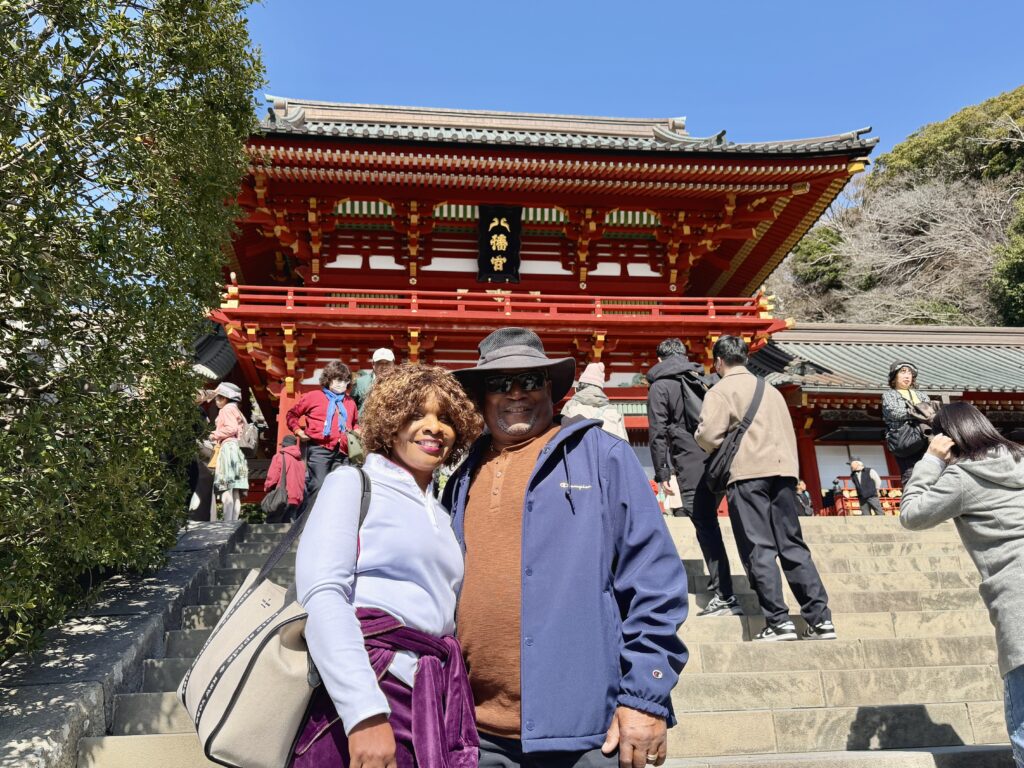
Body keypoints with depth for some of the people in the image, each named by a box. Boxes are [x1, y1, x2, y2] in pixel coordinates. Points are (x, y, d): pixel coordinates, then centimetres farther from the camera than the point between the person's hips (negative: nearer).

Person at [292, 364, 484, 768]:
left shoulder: (443, 516, 18)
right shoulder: (353, 483, -1)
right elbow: (321, 594, -14)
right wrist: (365, 712, -24)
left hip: (433, 703, 6)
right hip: (360, 693, -6)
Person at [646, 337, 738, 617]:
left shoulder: (660, 386, 2)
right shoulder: (703, 380, 19)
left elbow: (658, 433, -5)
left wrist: (663, 473, -4)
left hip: (692, 465, -6)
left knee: (705, 526, -6)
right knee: (707, 521, 20)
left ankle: (725, 596, -7)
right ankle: (717, 580, 27)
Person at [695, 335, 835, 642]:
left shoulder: (720, 391, 1)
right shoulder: (771, 389, 23)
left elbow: (708, 435, -10)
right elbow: (788, 432, 23)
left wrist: (717, 448, 10)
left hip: (747, 472, -6)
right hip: (783, 468, 6)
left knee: (758, 549, -3)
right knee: (793, 545, 9)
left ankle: (778, 621, -6)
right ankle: (821, 619, 8)